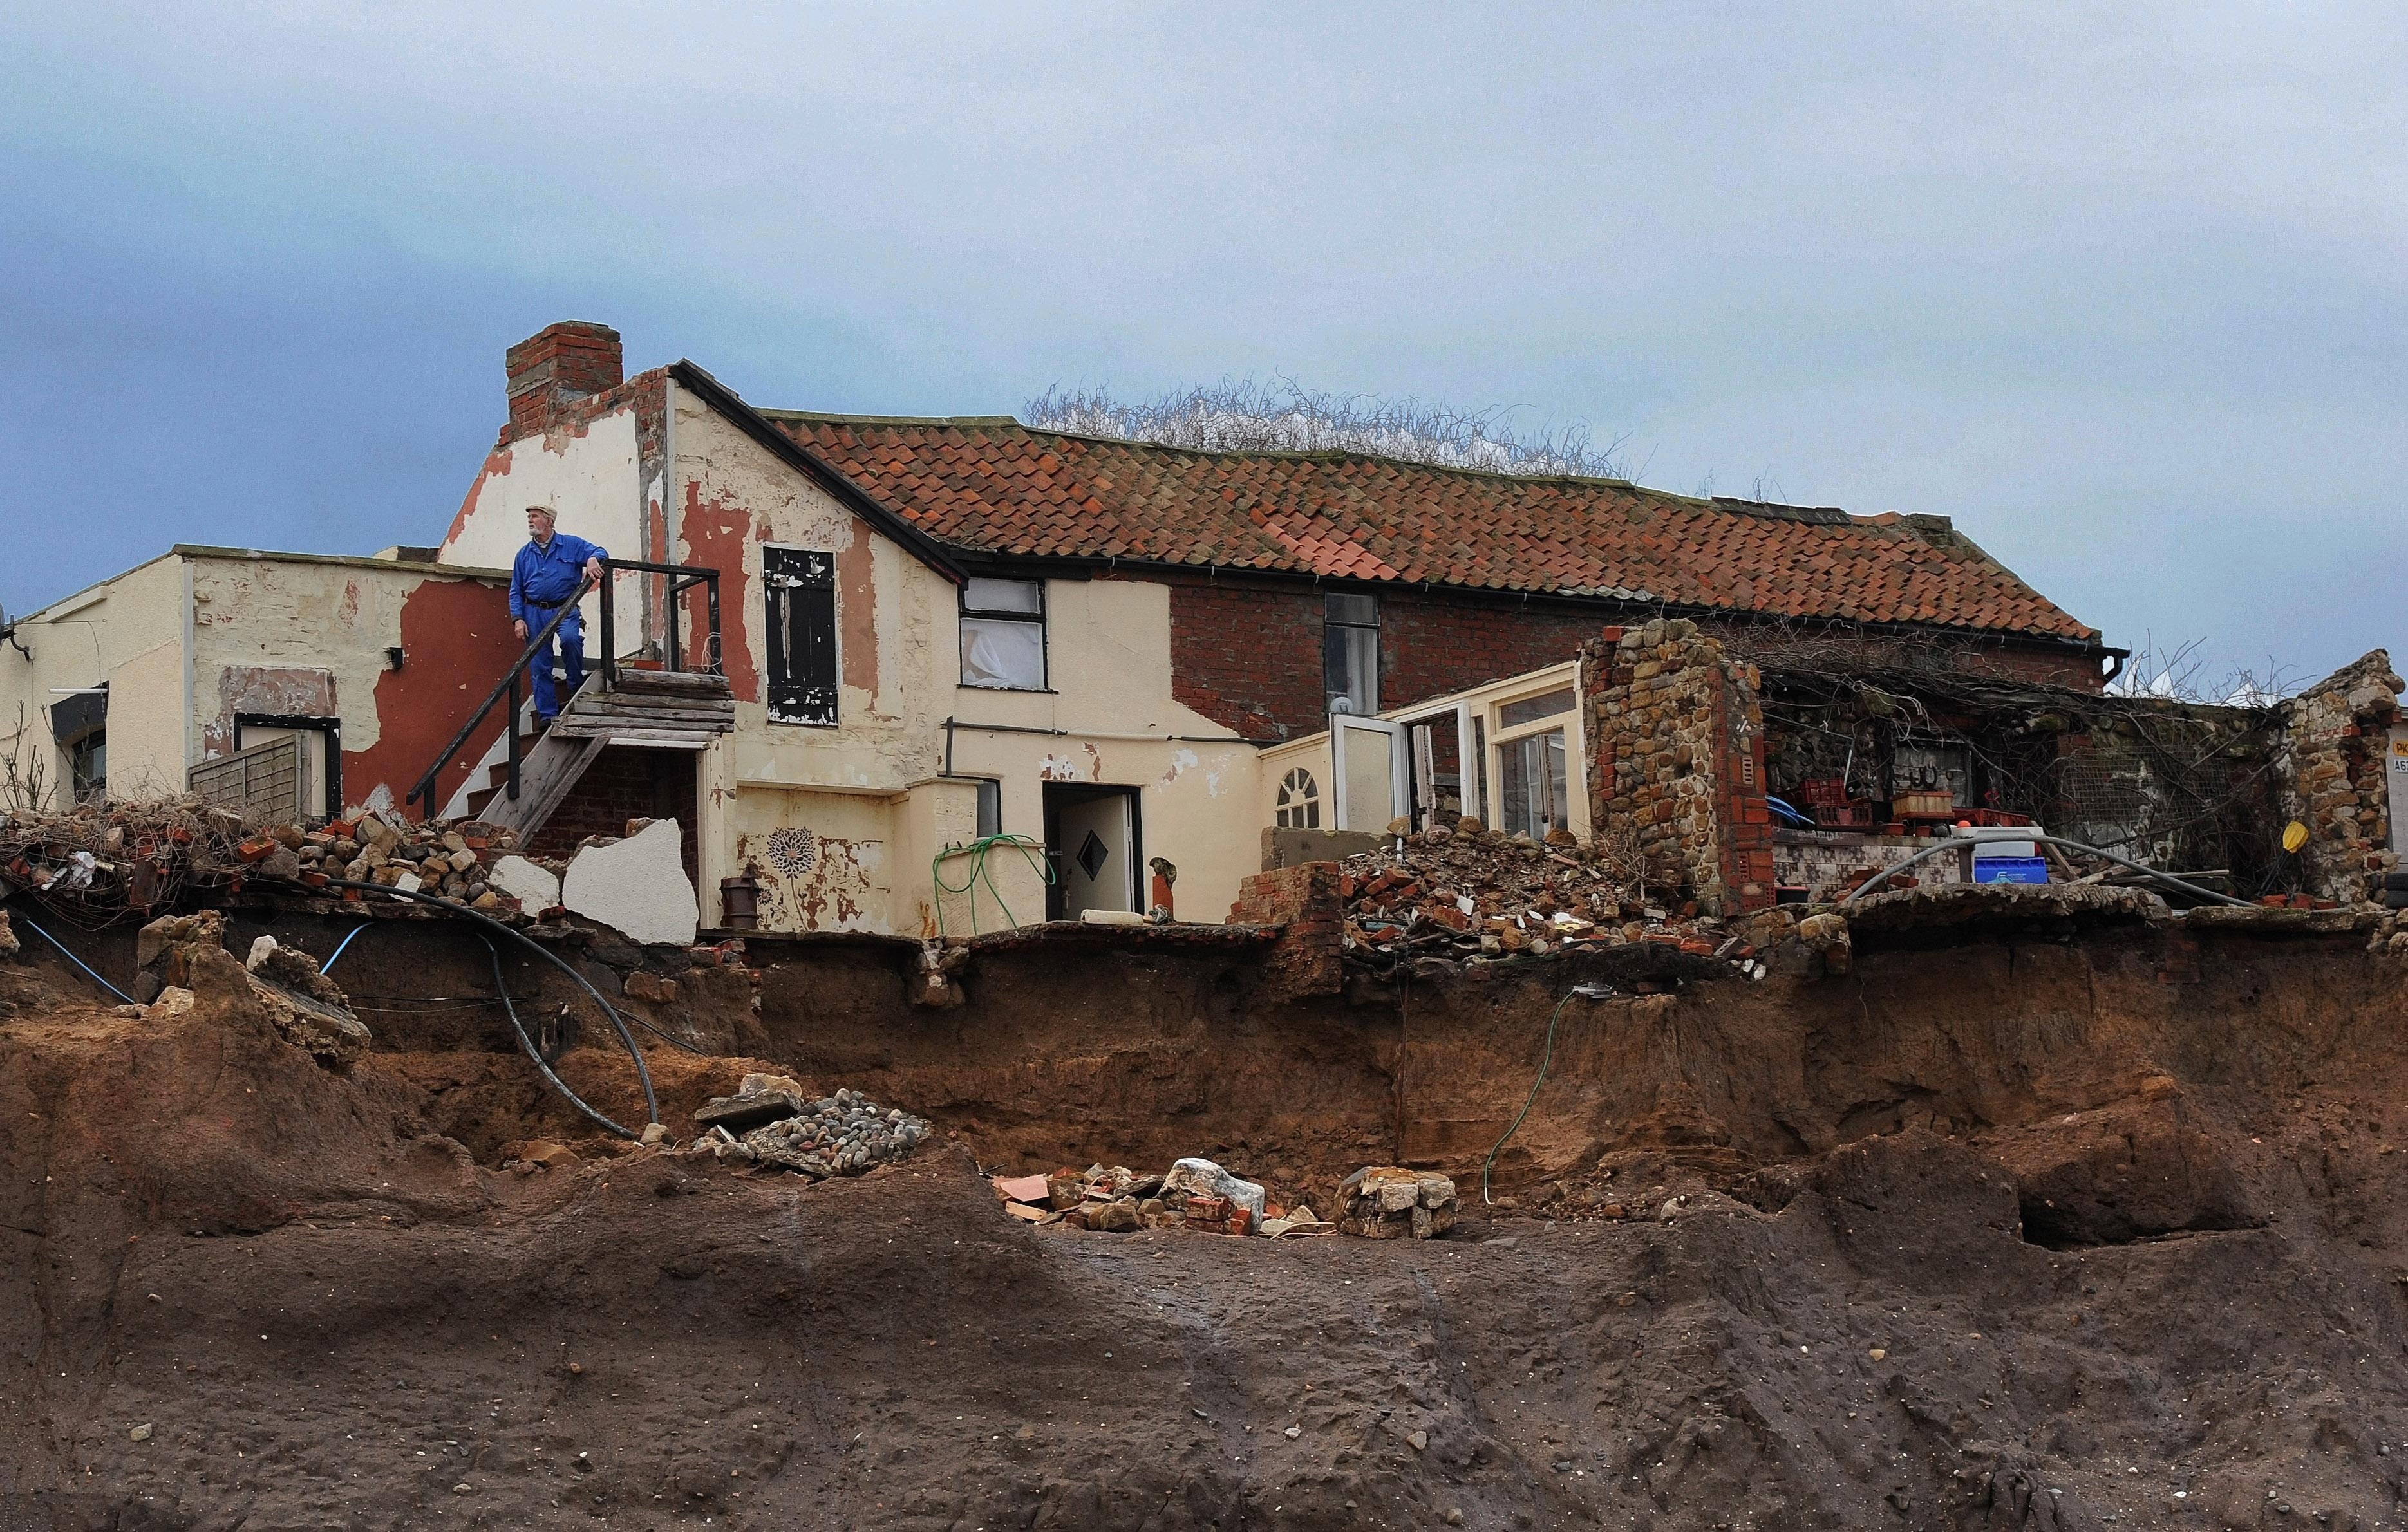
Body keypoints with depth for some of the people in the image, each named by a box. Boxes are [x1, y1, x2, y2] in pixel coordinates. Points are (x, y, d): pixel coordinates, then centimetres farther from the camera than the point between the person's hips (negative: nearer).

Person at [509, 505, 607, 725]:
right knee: (540, 666, -1)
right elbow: (516, 591, 14)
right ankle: (547, 714, 5)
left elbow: (598, 551, -1)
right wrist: (518, 619, 0)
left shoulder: (571, 545, 6)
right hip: (535, 613, 3)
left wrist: (593, 559, -26)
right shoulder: (524, 555, 14)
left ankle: (577, 685, -8)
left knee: (570, 639, -32)